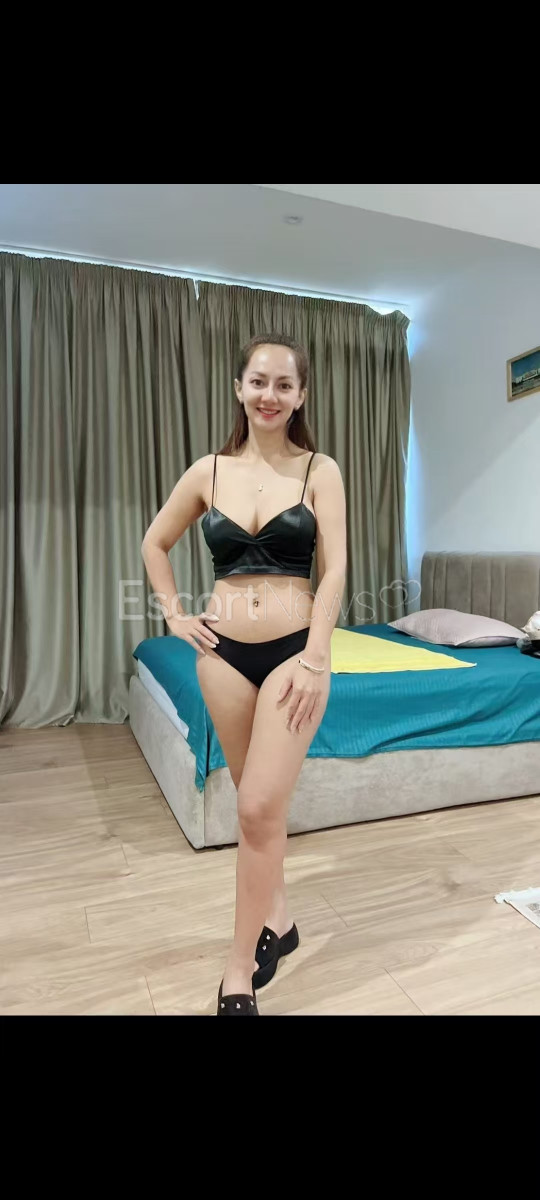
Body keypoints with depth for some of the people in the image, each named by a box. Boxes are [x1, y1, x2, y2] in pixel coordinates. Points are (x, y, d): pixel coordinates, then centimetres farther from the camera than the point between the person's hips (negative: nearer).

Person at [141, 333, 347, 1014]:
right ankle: (276, 918, 38)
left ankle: (239, 970, 15)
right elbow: (155, 543, 16)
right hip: (225, 652, 3)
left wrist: (315, 660, -12)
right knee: (259, 802, 15)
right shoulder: (209, 471, 5)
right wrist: (174, 616, 7)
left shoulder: (319, 471, -1)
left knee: (260, 807, -5)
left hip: (294, 649, -2)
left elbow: (333, 570, -5)